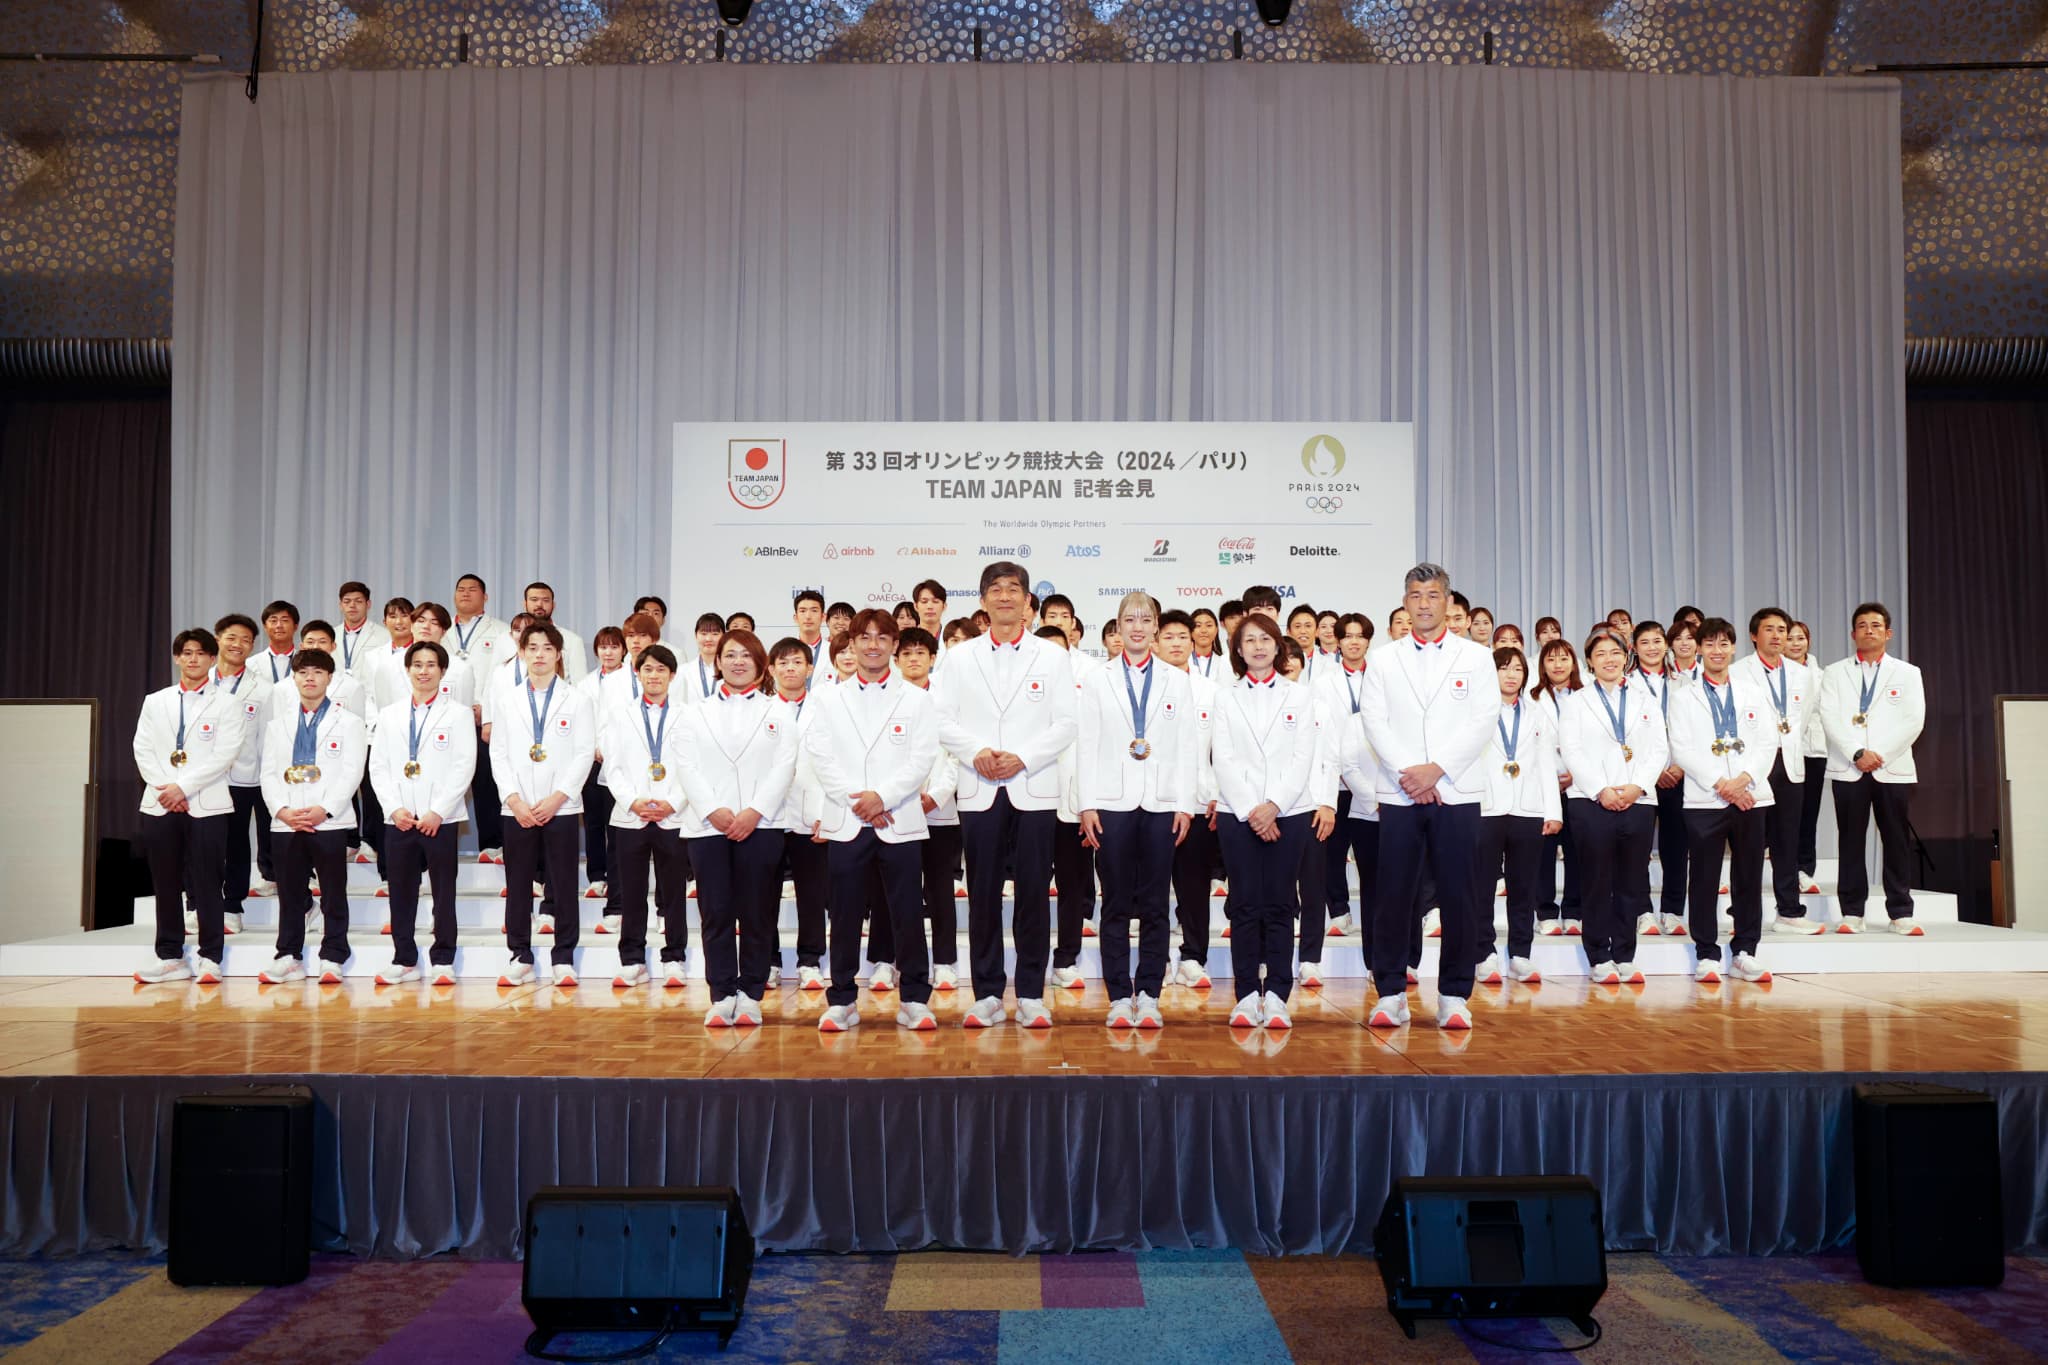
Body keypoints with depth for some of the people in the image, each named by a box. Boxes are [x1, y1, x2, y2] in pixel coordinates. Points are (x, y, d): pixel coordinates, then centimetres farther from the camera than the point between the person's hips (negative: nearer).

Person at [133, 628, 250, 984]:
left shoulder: (226, 703, 3)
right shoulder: (155, 701, 15)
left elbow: (225, 754, -8)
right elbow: (143, 749, 7)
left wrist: (183, 787, -15)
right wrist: (164, 788, -8)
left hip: (206, 804, -4)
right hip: (160, 803, 4)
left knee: (206, 883, -3)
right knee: (165, 884, 7)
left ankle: (210, 957, 3)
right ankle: (169, 956, 15)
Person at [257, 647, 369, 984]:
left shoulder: (348, 722, 5)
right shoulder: (278, 723, 17)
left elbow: (351, 772, -5)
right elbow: (269, 773, 10)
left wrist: (324, 810, -15)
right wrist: (282, 810, -7)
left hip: (330, 821, -3)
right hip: (285, 823, 4)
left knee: (333, 894, 0)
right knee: (290, 894, 8)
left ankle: (332, 959, 6)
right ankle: (288, 957, 16)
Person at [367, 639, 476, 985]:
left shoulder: (457, 712, 2)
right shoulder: (390, 714, 14)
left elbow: (464, 766, -5)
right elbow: (378, 767, 9)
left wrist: (437, 812, -11)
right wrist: (394, 809, -5)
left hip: (440, 819, -3)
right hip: (398, 819, 3)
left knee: (443, 892, 2)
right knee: (400, 892, 6)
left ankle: (443, 961, 10)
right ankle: (404, 960, 15)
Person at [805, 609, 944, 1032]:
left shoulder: (916, 699, 7)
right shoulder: (830, 700, 11)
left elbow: (922, 759, -2)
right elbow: (820, 759, 2)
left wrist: (882, 796, -13)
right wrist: (857, 800, -10)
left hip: (899, 822, -1)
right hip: (845, 822, 1)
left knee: (908, 914, 0)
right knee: (845, 916, 4)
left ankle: (914, 998, 9)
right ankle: (841, 1000, 12)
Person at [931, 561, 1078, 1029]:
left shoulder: (1051, 656, 7)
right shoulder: (961, 658, 11)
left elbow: (1066, 723, 1)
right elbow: (941, 719, 5)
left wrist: (1022, 758, -11)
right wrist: (976, 752, -12)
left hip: (1034, 790, -1)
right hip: (979, 791, 1)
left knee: (1034, 893, 1)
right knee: (983, 894, 3)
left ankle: (1031, 994, 9)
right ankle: (987, 993, 11)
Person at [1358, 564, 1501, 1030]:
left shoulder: (1476, 658, 9)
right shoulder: (1384, 662, 12)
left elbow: (1483, 722, -1)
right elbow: (1374, 722, 2)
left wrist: (1436, 769, -12)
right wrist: (1409, 774, -11)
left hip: (1456, 794, -1)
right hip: (1399, 794, 1)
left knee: (1457, 896, 0)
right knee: (1393, 895, 0)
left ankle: (1454, 996, 9)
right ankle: (1391, 994, 8)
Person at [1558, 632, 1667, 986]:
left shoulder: (1645, 701, 17)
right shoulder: (1576, 702, 9)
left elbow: (1659, 749, 7)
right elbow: (1571, 751, -2)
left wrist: (1638, 786, -8)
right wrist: (1600, 790, -13)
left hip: (1638, 801, 2)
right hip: (1592, 802, -2)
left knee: (1632, 884, 3)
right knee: (1597, 883, -2)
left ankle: (1625, 957, 10)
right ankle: (1600, 959, 4)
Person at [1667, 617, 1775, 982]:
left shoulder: (1753, 697, 15)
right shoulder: (1685, 698, 5)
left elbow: (1767, 743, 6)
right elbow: (1682, 749, -4)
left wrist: (1745, 778, -11)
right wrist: (1720, 784, -13)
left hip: (1750, 797, 3)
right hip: (1704, 800, -3)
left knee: (1749, 878, 5)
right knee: (1705, 880, -1)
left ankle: (1744, 953, 13)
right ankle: (1706, 955, 5)